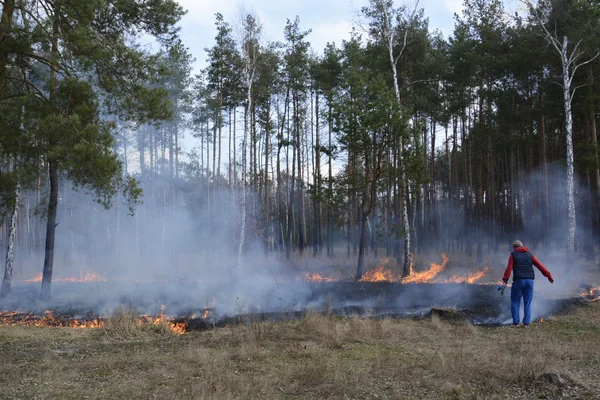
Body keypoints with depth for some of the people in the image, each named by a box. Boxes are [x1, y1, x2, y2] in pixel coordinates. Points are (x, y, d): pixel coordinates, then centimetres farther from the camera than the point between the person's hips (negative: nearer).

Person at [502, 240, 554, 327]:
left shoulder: (513, 255, 3)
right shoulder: (530, 254, 12)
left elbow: (509, 268, -8)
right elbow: (540, 266, 7)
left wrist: (505, 280, -11)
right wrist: (549, 276, 10)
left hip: (518, 281, -3)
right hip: (529, 281, 3)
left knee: (515, 302, 7)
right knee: (527, 303, 9)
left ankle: (515, 322, 4)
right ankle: (526, 323, 5)